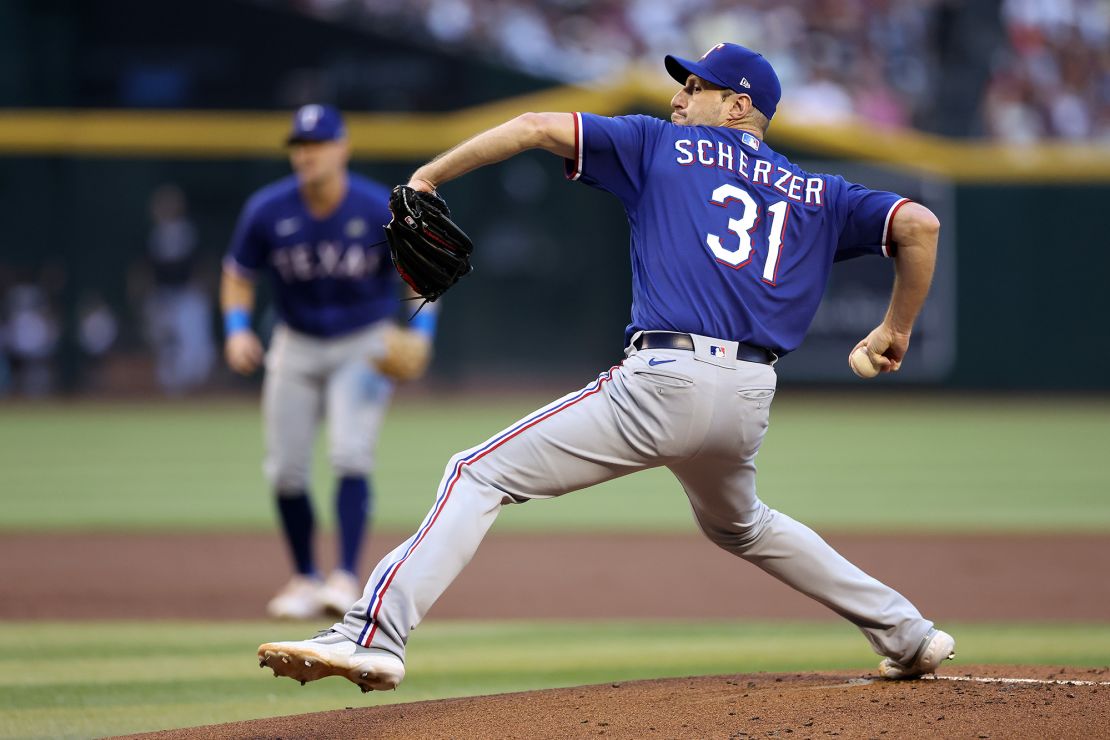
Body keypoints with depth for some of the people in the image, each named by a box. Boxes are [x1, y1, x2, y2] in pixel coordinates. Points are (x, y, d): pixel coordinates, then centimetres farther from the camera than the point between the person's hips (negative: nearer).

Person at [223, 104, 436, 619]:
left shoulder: (381, 210, -17)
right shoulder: (268, 211, -12)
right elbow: (238, 276, 2)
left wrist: (420, 334, -20)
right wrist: (237, 329, -15)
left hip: (364, 346, -3)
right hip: (297, 347, 3)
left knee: (351, 456, -20)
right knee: (286, 470, 1)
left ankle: (346, 578, -21)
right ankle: (304, 579, 19)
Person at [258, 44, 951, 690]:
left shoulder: (663, 146, 12)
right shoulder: (819, 195, 20)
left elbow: (537, 127, 4)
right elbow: (919, 225, 9)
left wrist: (427, 177, 8)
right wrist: (896, 332, 21)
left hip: (666, 379, -6)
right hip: (749, 402, 6)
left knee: (481, 475, -3)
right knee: (740, 527, 36)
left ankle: (373, 637, -20)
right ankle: (908, 636, 33)